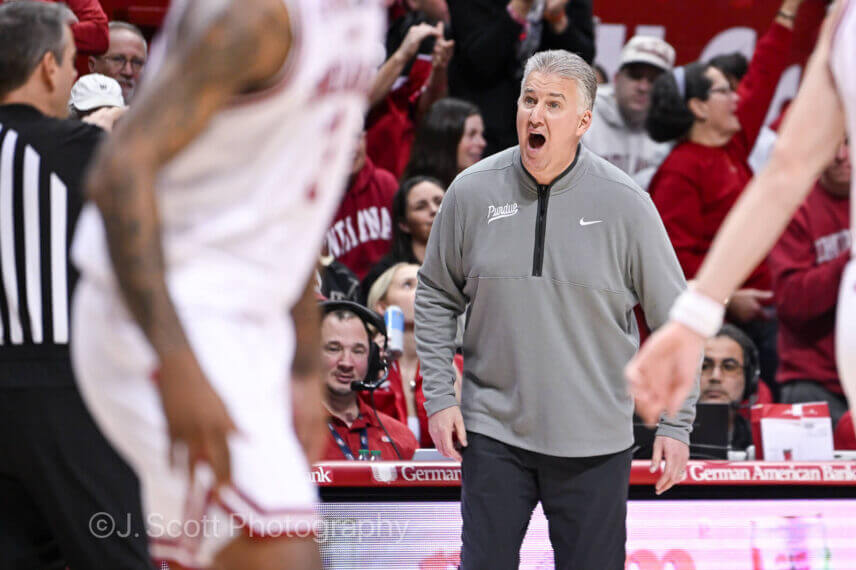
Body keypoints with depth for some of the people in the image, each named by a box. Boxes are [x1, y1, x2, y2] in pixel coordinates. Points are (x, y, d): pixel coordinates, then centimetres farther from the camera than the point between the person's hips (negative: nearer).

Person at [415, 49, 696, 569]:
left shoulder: (624, 203, -6)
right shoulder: (472, 192, -2)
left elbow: (675, 317, 0)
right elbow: (436, 298, 10)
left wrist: (676, 425, -2)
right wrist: (439, 396, 2)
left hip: (595, 444, -1)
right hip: (492, 433, 1)